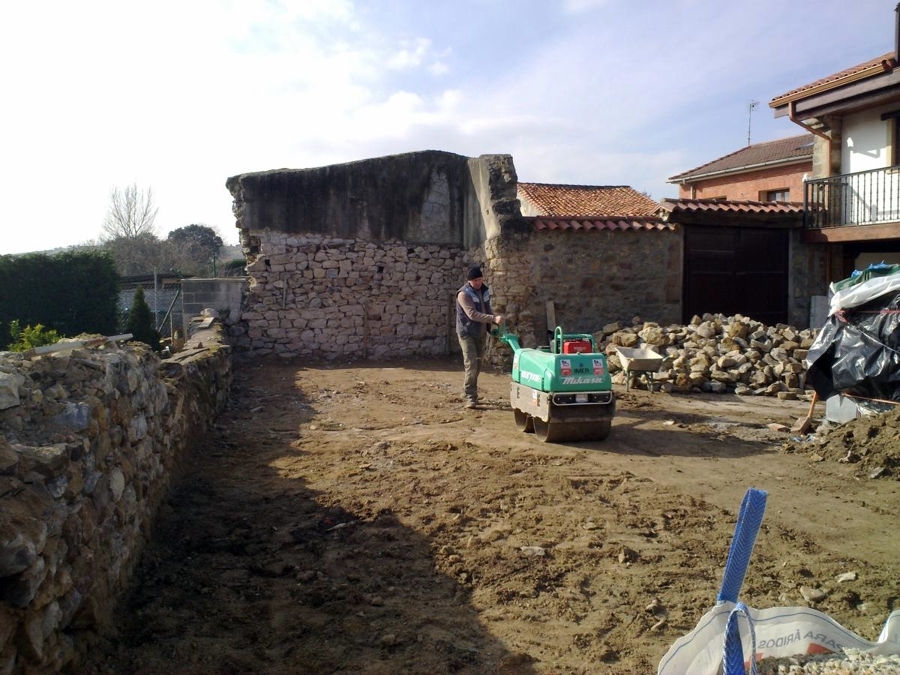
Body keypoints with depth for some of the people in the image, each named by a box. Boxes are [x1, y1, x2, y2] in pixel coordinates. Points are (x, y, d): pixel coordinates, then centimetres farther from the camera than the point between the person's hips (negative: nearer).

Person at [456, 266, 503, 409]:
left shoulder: (485, 290, 5)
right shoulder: (464, 294, -18)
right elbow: (472, 314, -28)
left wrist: (495, 320, -4)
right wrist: (493, 318, -36)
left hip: (481, 333, 7)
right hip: (467, 333, -7)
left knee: (477, 365, 12)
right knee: (471, 364, -13)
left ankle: (470, 392, 25)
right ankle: (470, 397, -9)